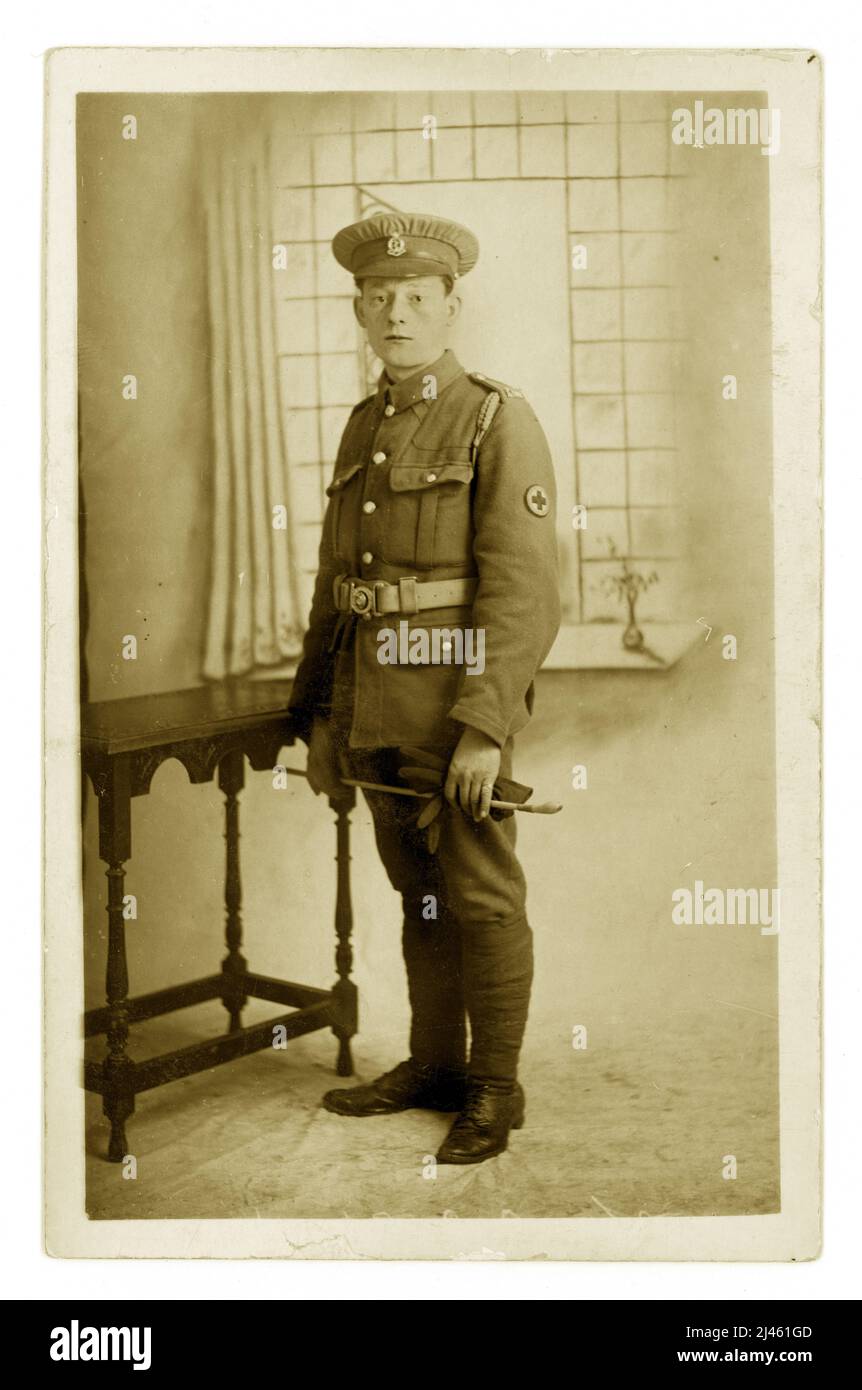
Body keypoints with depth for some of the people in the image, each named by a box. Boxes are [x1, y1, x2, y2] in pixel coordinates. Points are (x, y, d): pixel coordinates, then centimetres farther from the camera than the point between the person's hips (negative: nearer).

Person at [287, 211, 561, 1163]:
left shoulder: (500, 422, -8)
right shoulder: (364, 429, 13)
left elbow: (521, 590, -15)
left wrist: (484, 728, -20)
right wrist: (319, 713, 14)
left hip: (459, 695, -7)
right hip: (375, 706, 7)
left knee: (481, 896, 2)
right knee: (418, 889, 15)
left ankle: (495, 1089, 14)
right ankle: (434, 1064, 27)